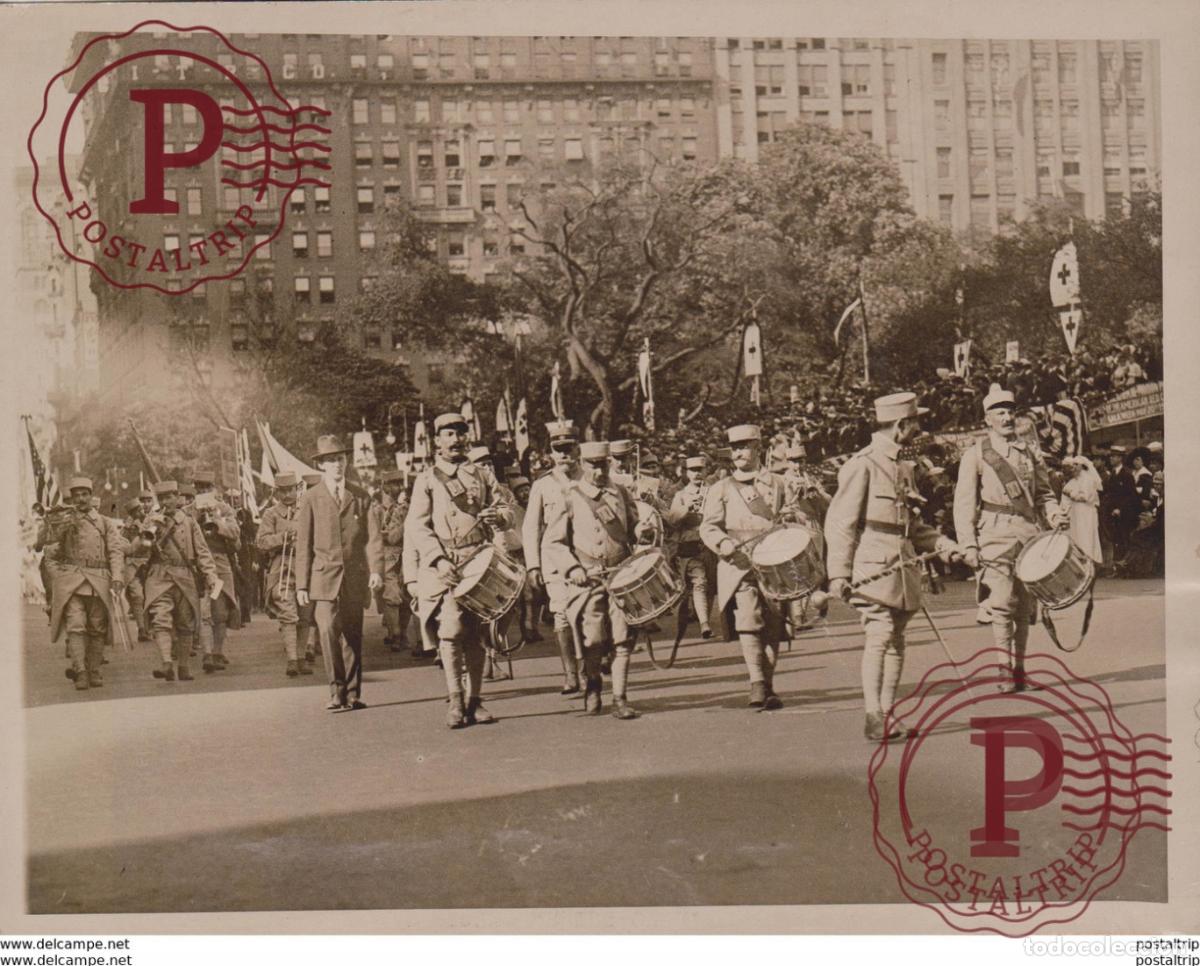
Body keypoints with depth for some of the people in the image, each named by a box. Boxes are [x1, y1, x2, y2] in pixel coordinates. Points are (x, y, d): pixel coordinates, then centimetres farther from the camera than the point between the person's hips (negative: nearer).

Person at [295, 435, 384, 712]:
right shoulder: (311, 499, 5)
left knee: (353, 637, 6)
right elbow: (303, 544, 5)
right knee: (328, 630, -20)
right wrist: (302, 585, 0)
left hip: (356, 577, 2)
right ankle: (337, 690, -11)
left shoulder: (360, 496, 10)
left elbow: (372, 536, 4)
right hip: (324, 577, -2)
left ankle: (352, 694, 15)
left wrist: (376, 569, -11)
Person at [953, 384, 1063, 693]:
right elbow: (964, 503, 2)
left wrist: (1054, 513, 1)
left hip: (1029, 534, 4)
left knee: (1025, 606, 5)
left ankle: (1019, 670, 14)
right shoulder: (975, 455, 5)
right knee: (1002, 603, -13)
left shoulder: (1030, 453, 17)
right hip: (995, 535, -4)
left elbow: (1043, 493, 23)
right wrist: (968, 545, -6)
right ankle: (1005, 670, -6)